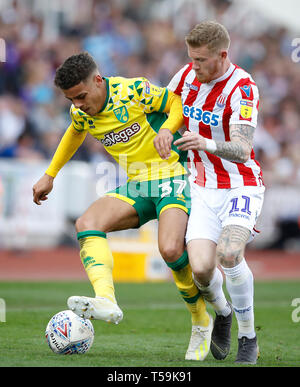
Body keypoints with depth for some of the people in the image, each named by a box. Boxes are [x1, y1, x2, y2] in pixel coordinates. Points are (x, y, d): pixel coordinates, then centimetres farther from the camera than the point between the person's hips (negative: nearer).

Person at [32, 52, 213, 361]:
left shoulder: (134, 91, -15)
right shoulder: (80, 112, 4)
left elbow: (178, 102, -4)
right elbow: (74, 134, 27)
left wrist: (166, 129, -23)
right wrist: (50, 175, 29)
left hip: (170, 177, -6)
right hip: (136, 187, 6)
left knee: (170, 250, -26)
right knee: (86, 224, -20)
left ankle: (201, 323, -1)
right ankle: (105, 301, -39)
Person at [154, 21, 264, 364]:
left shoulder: (242, 87, -17)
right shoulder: (187, 75, 1)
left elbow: (242, 151, -28)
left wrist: (208, 144, -46)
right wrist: (163, 132, 3)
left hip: (240, 186, -4)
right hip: (202, 190, 5)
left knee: (228, 254, -30)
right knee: (201, 268, -15)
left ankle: (248, 337, -10)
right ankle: (222, 312, 21)